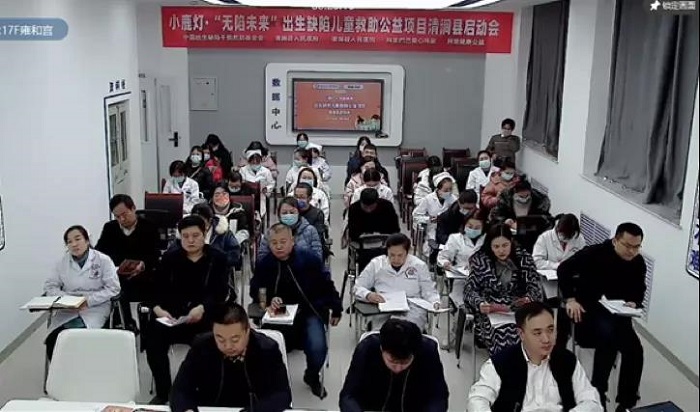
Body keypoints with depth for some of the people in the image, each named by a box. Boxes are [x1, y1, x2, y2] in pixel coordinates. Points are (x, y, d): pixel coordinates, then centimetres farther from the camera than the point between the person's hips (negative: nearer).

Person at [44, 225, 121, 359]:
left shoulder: (103, 260, -1)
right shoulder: (62, 262, 8)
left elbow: (113, 288, -4)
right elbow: (50, 286, 9)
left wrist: (89, 300, -14)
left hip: (94, 310, -3)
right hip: (67, 311, 3)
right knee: (52, 341, -22)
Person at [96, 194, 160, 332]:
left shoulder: (149, 228, 3)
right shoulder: (109, 228, 16)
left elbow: (155, 256, -5)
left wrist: (143, 265, -27)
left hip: (142, 280, -3)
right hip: (115, 279, 3)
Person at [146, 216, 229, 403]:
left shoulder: (217, 258, 6)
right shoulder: (170, 257, 14)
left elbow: (220, 292, -5)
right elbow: (157, 287, 7)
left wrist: (202, 308, -25)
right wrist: (158, 308, -15)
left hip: (205, 314, -2)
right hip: (172, 314, 3)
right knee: (153, 335, -25)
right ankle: (162, 392, -9)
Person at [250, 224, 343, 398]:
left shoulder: (310, 258, -9)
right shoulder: (263, 263, -5)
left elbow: (327, 285, 2)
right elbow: (255, 291, 3)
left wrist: (336, 309, 7)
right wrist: (269, 301, -18)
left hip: (310, 311, -1)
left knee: (317, 348, -23)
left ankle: (312, 377, 13)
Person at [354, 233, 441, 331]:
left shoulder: (419, 265, 8)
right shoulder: (376, 264, 8)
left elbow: (429, 291, 12)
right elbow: (358, 287, 11)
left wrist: (435, 303, -10)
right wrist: (368, 295, -11)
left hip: (413, 308, 0)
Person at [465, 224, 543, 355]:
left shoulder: (523, 257, 4)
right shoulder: (480, 260, 0)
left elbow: (535, 285, 4)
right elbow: (470, 290, 0)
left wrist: (528, 299, -19)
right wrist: (480, 304, -22)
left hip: (518, 307, 1)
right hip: (489, 311, -1)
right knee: (502, 330, -33)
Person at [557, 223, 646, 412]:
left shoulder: (638, 263, -3)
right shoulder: (595, 253, -17)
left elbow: (639, 290, 13)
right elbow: (564, 269, -11)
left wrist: (634, 302, -10)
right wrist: (570, 299, -18)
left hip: (616, 313, 5)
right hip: (588, 309, -5)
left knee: (634, 350, -14)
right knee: (608, 333, -33)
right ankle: (597, 394, -20)